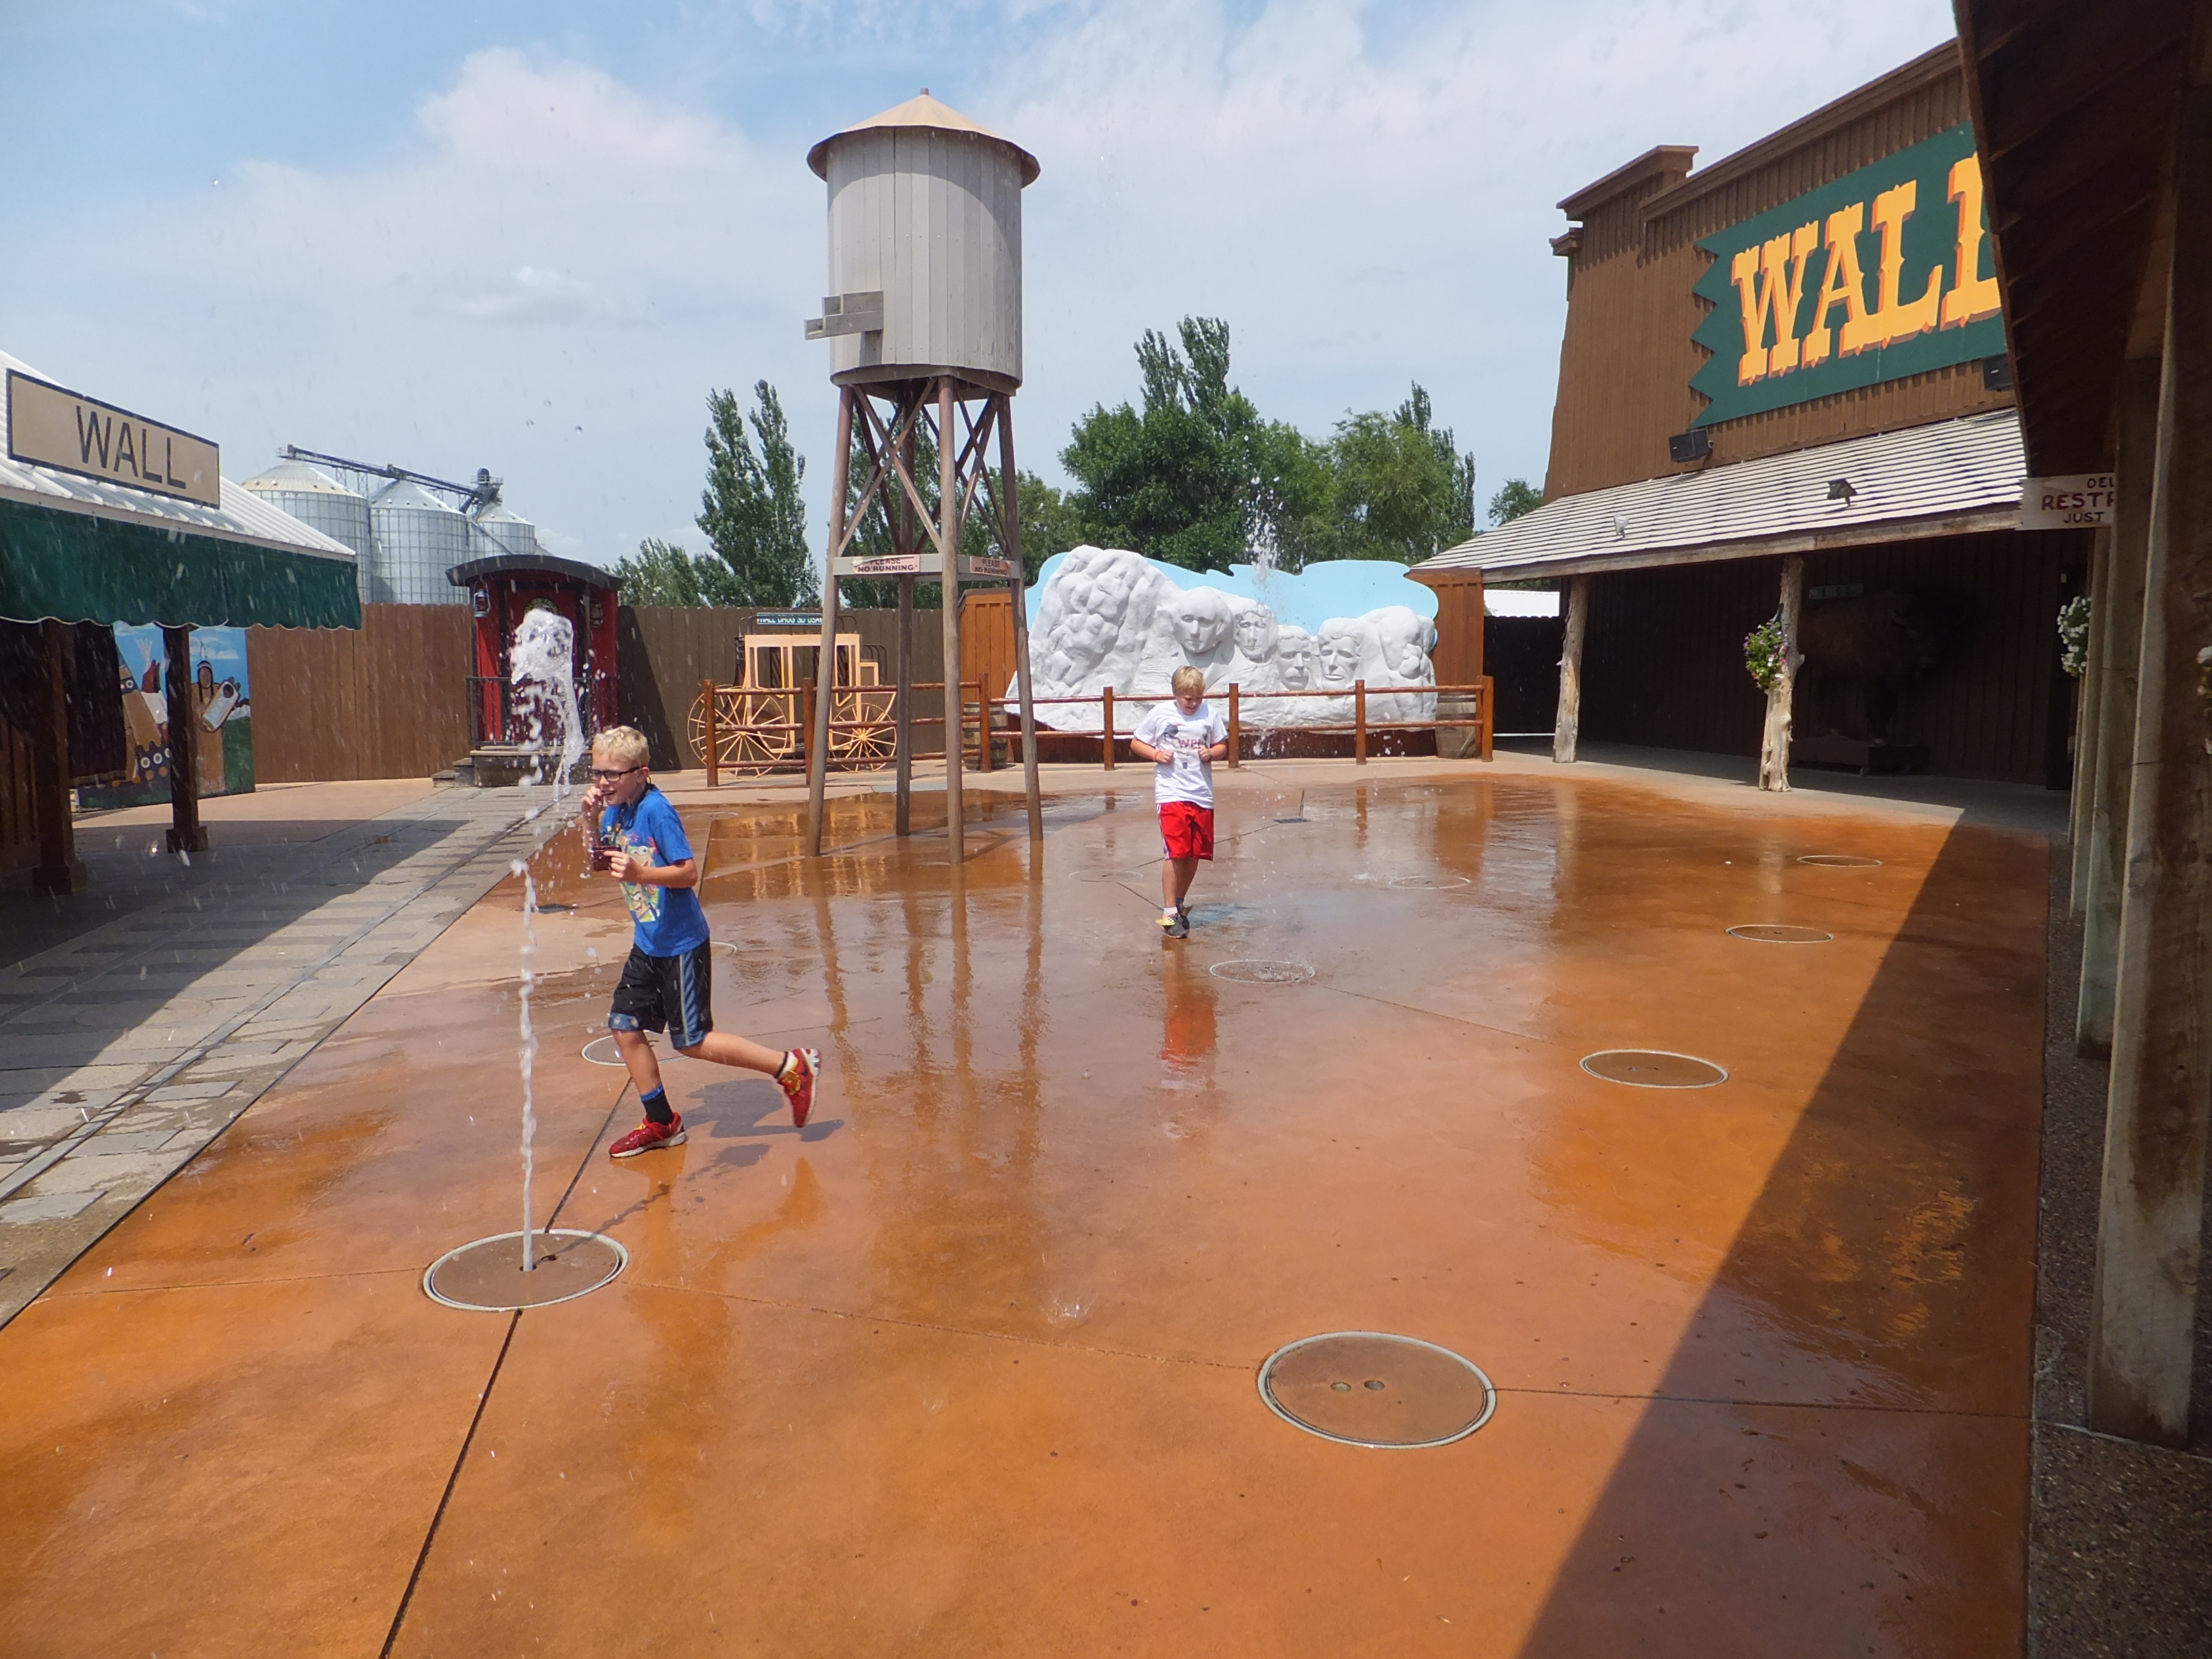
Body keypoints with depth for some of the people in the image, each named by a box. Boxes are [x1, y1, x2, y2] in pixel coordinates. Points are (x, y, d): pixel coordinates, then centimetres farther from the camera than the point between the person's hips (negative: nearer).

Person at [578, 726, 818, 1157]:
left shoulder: (656, 810, -20)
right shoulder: (615, 810, 4)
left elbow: (689, 872, -22)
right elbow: (599, 863, 15)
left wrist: (640, 873, -37)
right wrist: (591, 821, -1)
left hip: (681, 945, -9)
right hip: (648, 944, 9)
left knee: (692, 1042, -3)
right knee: (624, 1027, 10)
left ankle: (791, 1066, 8)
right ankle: (661, 1123, 24)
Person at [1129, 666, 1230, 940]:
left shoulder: (1211, 714, 2)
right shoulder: (1160, 713, -3)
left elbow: (1222, 746, 12)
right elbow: (1136, 744, 5)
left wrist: (1211, 753, -10)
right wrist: (1156, 754, -13)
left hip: (1202, 794, 3)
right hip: (1171, 793, -3)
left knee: (1196, 854, 9)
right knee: (1176, 853, -11)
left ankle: (1179, 903, 29)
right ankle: (1169, 913, -3)